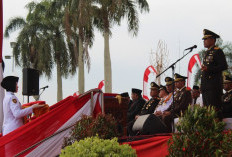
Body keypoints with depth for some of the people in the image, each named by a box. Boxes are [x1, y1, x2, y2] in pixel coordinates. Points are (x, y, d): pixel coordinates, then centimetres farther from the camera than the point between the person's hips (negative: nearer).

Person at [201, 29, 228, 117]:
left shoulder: (217, 51, -5)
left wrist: (208, 69, -24)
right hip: (206, 86, 9)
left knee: (215, 109, -11)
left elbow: (224, 66, -15)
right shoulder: (208, 52, 22)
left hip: (214, 86, -9)